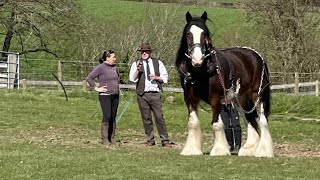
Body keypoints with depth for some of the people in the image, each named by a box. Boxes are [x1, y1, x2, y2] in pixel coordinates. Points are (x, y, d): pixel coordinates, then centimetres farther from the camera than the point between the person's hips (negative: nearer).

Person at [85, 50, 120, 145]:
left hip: (115, 95, 7)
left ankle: (111, 138, 10)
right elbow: (89, 78, -13)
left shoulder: (114, 67, 13)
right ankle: (104, 139, -9)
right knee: (107, 116, -13)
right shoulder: (100, 67, -9)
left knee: (113, 117, 5)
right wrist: (96, 88, -12)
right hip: (105, 95, -7)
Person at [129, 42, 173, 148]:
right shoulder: (136, 64, 8)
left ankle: (165, 140, -4)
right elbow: (132, 79, -3)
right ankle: (150, 140, 12)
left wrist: (157, 78, -7)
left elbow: (165, 78, 13)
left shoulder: (158, 63, 11)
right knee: (146, 118, 3)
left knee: (159, 117, -6)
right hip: (142, 94, 1)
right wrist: (137, 69, -19)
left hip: (155, 94, -1)